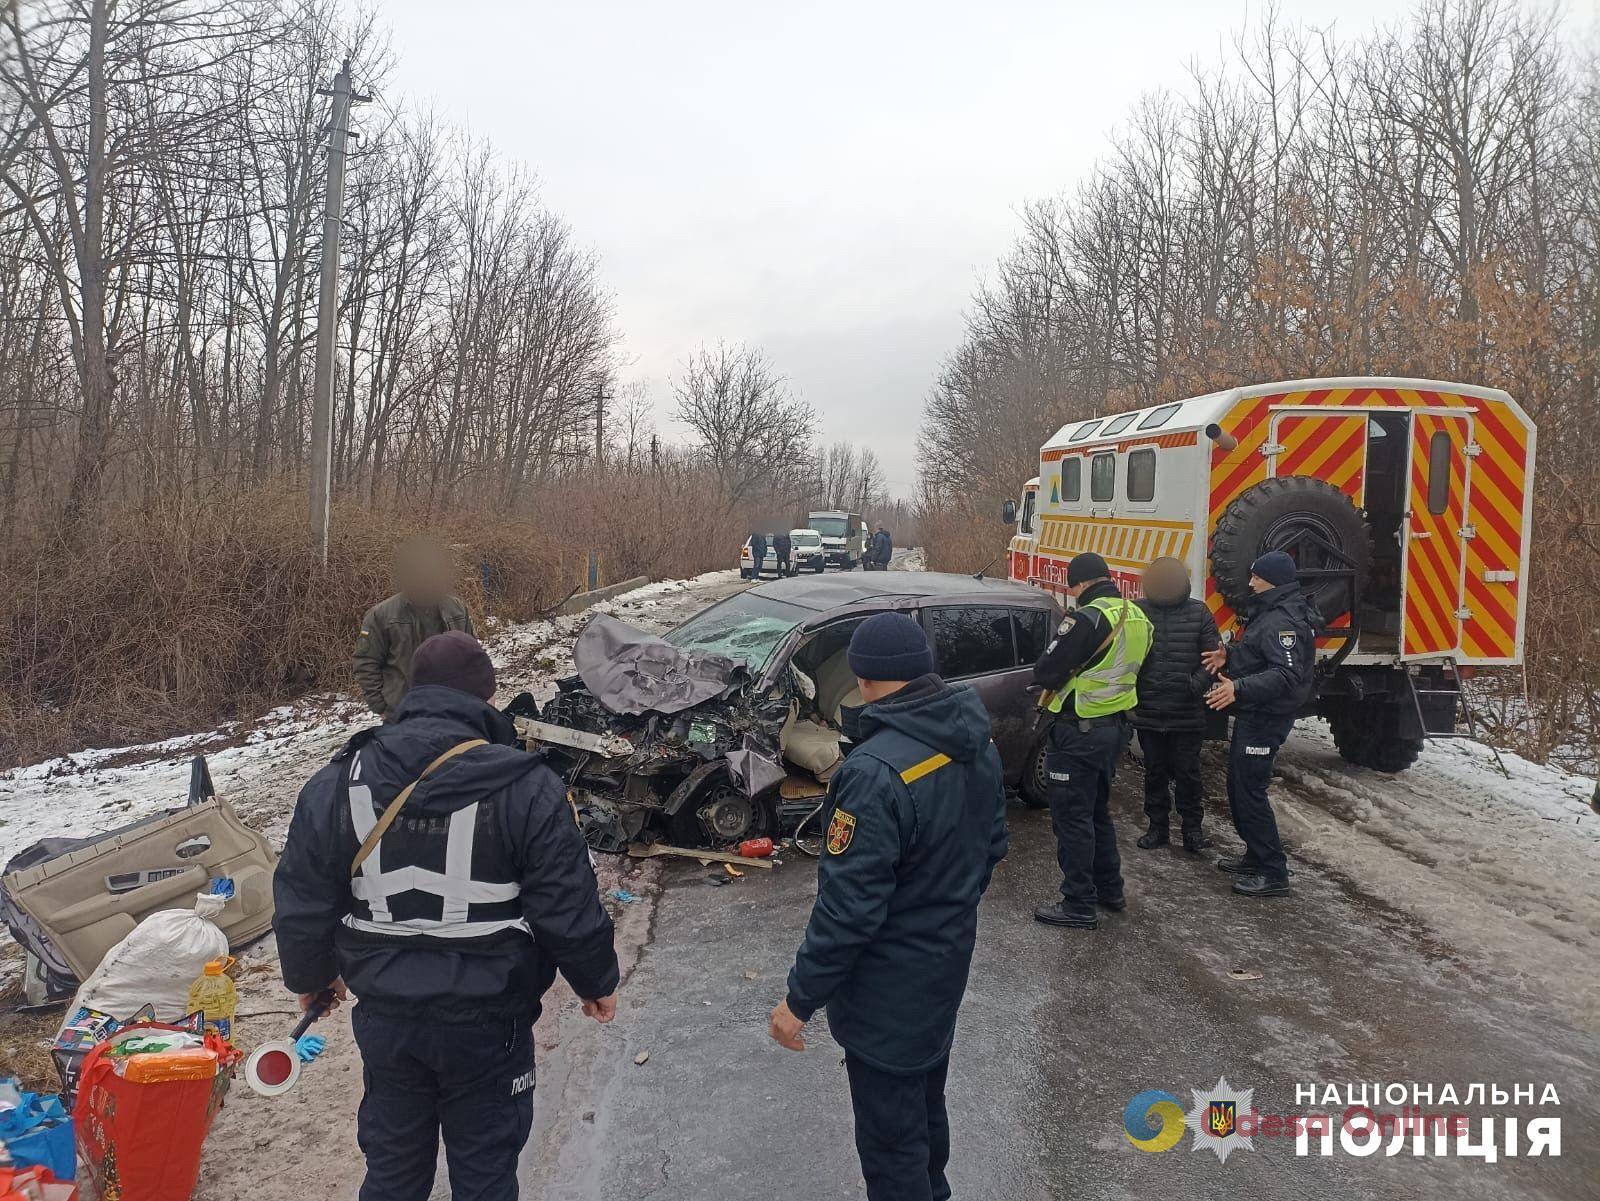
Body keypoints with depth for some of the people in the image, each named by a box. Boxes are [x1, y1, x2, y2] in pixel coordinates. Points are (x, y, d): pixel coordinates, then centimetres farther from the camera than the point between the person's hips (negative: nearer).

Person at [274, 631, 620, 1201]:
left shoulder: (336, 785, -6)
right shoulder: (527, 788, -17)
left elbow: (301, 902, 2)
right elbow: (569, 909, -13)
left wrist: (310, 976, 22)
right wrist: (597, 981, 5)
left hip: (386, 1017, 3)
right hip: (488, 1023, -3)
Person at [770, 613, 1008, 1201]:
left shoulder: (876, 771, -31)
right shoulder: (978, 745, -4)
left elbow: (848, 906, -28)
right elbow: (991, 847, 9)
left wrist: (801, 999, -16)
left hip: (889, 987, -8)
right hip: (951, 957, 9)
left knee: (891, 1135, 9)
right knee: (926, 1100, 29)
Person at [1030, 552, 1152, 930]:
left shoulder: (1088, 618, -21)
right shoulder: (1137, 617, 7)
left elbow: (1044, 672, -19)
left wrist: (1059, 674, 2)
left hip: (1079, 732, -9)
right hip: (1115, 727, 9)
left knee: (1072, 818, 0)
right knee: (1097, 811, 22)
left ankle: (1079, 906, 6)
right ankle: (1109, 889, 33)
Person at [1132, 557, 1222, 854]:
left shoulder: (1198, 612, -4)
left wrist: (1196, 684, -15)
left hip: (1187, 714, -1)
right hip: (1148, 712, 2)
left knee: (1187, 772, 8)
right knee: (1154, 772, 14)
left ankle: (1193, 828, 22)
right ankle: (1158, 827, 27)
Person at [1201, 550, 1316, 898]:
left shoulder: (1283, 621, -21)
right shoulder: (1271, 612, 12)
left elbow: (1288, 674, -31)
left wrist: (1239, 688, -38)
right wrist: (1230, 654, 6)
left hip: (1265, 719, -11)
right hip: (1254, 714, 11)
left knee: (1250, 791, -7)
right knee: (1239, 787, 19)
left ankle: (1273, 873, 0)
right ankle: (1257, 857, 31)